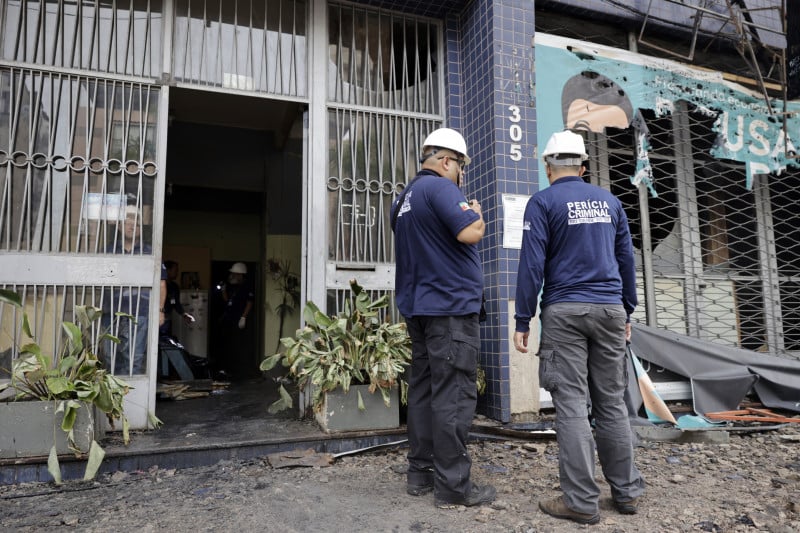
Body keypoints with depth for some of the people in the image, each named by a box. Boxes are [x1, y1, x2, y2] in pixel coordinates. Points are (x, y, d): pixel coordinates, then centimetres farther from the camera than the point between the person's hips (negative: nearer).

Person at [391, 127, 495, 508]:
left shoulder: (406, 197, 18)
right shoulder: (440, 187, -11)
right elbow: (470, 233, -22)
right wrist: (477, 213, -2)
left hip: (419, 305, 10)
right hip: (450, 306, -9)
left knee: (424, 389, 12)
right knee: (454, 396, -4)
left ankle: (420, 473, 19)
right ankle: (452, 485, 3)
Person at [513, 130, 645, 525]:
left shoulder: (543, 202, -3)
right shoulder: (609, 201, 13)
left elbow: (532, 264, -10)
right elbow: (626, 260, 14)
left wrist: (522, 321, -7)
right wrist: (626, 313, 20)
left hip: (564, 312, -5)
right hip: (609, 309, 5)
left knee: (572, 406, -2)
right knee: (612, 403, 12)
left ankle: (582, 501, 3)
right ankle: (626, 491, 20)